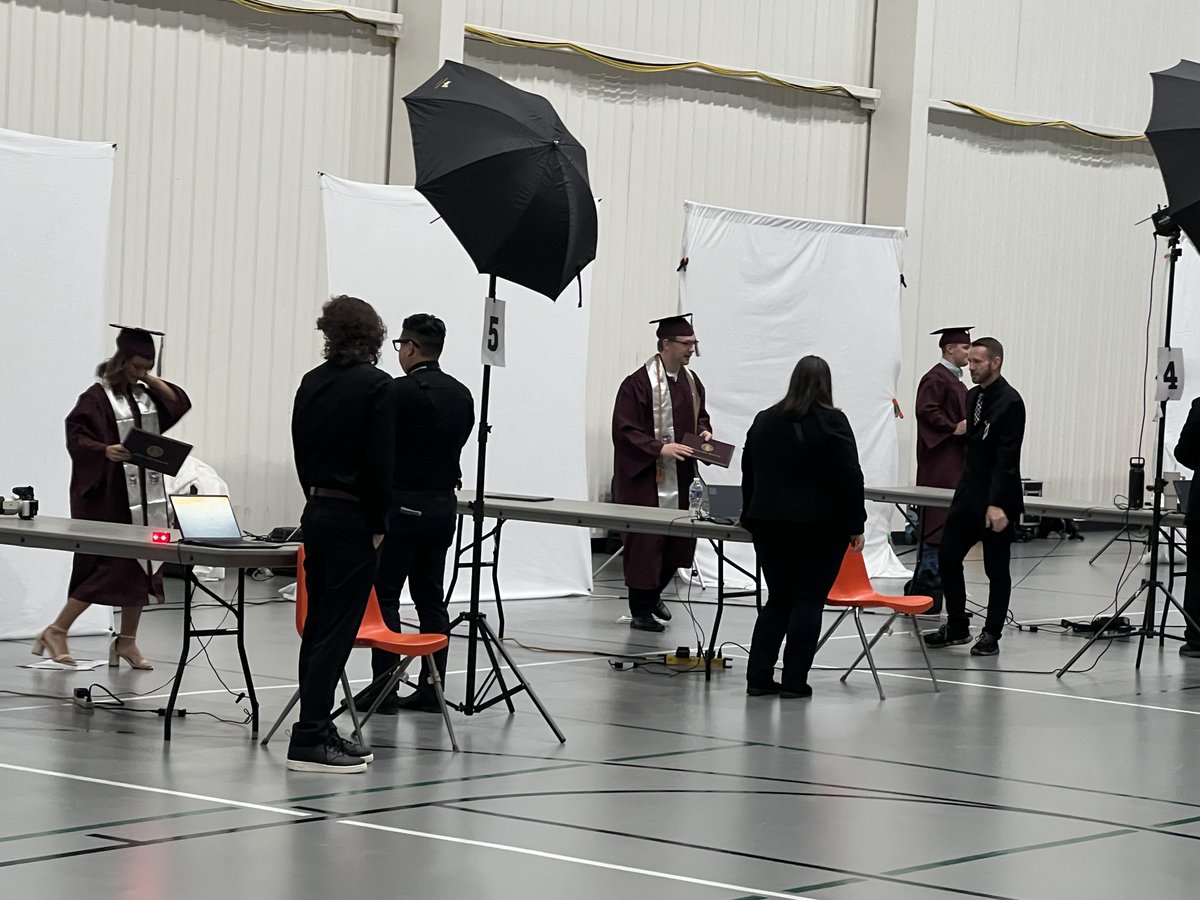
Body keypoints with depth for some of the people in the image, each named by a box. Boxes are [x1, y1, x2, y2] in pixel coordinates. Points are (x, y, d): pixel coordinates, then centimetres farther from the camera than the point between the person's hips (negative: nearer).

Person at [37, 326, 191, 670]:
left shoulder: (145, 395, 12)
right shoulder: (97, 397, -9)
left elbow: (180, 403, 12)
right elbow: (76, 437, -17)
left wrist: (148, 378, 2)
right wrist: (105, 451, -36)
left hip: (146, 497, 7)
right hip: (108, 497, -7)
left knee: (142, 567, 6)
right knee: (110, 566, -10)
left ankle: (127, 640, 15)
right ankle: (56, 631, 1)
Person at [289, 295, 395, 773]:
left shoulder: (312, 383, 7)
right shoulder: (375, 385, -12)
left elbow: (301, 451, 12)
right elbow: (380, 463, -14)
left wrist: (318, 498, 18)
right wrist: (378, 525, -7)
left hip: (316, 512, 7)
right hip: (353, 518, -7)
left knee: (318, 626, 12)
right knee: (336, 629, -5)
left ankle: (318, 730, 17)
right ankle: (309, 740, -7)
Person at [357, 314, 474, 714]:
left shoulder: (401, 391, -14)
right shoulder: (462, 395, 8)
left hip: (403, 504, -7)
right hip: (444, 501, 7)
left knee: (384, 596, -2)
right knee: (431, 598, 9)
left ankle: (385, 687, -4)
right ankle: (431, 689, 9)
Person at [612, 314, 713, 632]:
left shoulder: (690, 381, 8)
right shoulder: (639, 383, -15)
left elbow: (699, 414, 24)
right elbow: (625, 431, -16)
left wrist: (704, 430, 2)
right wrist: (660, 448, -24)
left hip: (680, 477, 7)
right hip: (646, 478, -7)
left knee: (680, 542, 12)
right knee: (645, 543, -2)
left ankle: (653, 594, 34)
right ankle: (640, 612, 8)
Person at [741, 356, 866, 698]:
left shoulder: (764, 420, 8)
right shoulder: (831, 421, -10)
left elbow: (749, 475, 15)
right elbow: (849, 478, -12)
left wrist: (752, 518, 23)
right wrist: (855, 526, -7)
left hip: (769, 525, 5)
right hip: (820, 528, -5)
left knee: (778, 600, 12)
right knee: (808, 602, 1)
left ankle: (758, 677, 7)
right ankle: (794, 682, -1)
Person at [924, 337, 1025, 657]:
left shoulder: (1010, 402, -15)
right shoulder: (972, 397, 10)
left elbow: (1007, 458, -19)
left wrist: (998, 504, -23)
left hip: (997, 498, -8)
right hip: (969, 492, 8)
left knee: (996, 568, 3)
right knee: (947, 557, 7)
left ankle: (991, 635, 13)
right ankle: (956, 627, 19)